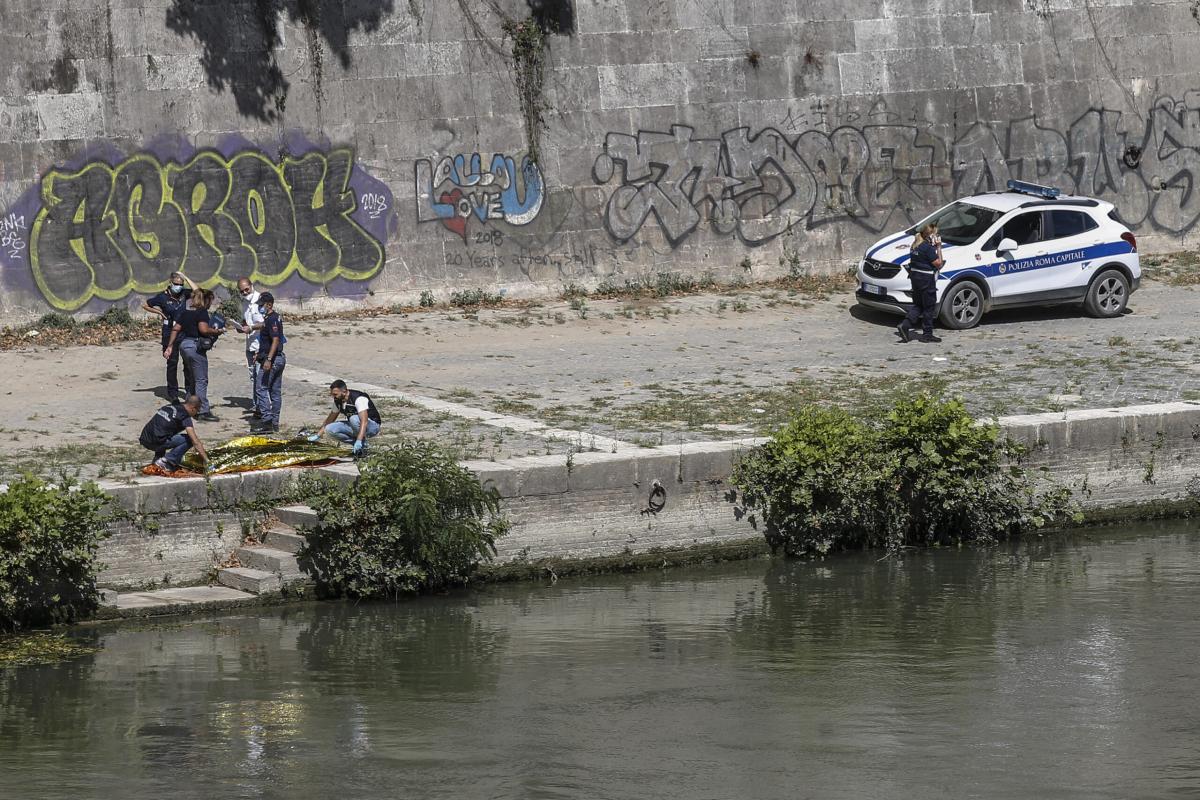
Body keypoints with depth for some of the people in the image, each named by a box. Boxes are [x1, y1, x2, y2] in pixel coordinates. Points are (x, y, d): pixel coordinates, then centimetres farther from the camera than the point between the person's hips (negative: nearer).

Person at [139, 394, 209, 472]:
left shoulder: (169, 407, 21)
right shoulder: (185, 416, -4)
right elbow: (195, 442, -9)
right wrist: (206, 460, -5)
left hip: (144, 439, 8)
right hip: (156, 442, -8)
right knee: (189, 440, -1)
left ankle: (158, 458, 22)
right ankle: (166, 462, -8)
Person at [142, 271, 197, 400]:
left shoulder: (183, 294, 3)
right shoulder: (163, 297, -5)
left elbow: (196, 290, -13)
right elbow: (145, 305, 5)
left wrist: (185, 278, -8)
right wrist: (158, 312, -1)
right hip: (170, 333, -3)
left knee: (188, 361, 3)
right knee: (172, 362, 1)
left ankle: (190, 390, 12)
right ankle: (172, 392, 8)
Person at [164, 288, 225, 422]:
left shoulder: (185, 312, 13)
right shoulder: (202, 312, -10)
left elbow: (175, 329, 12)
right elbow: (203, 329, -25)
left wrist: (170, 346, 14)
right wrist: (217, 331, -9)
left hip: (184, 345, 8)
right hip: (195, 345, -8)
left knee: (195, 379, 21)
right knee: (201, 380, -4)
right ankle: (203, 411, -4)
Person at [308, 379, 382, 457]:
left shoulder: (359, 398, -28)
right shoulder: (338, 401, -3)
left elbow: (364, 421, -38)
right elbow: (330, 419, 13)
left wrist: (359, 441, -48)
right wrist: (317, 435, 12)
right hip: (355, 427, 7)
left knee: (354, 419, -38)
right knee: (330, 429, -13)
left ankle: (363, 444, -18)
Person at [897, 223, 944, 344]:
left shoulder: (916, 245, 8)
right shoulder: (928, 248, -18)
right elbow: (938, 263, -15)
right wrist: (938, 248, -10)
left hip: (915, 276, 8)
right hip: (926, 279, -8)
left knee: (917, 304, 17)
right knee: (929, 306, 5)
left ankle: (904, 325, 0)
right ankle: (927, 334, 11)